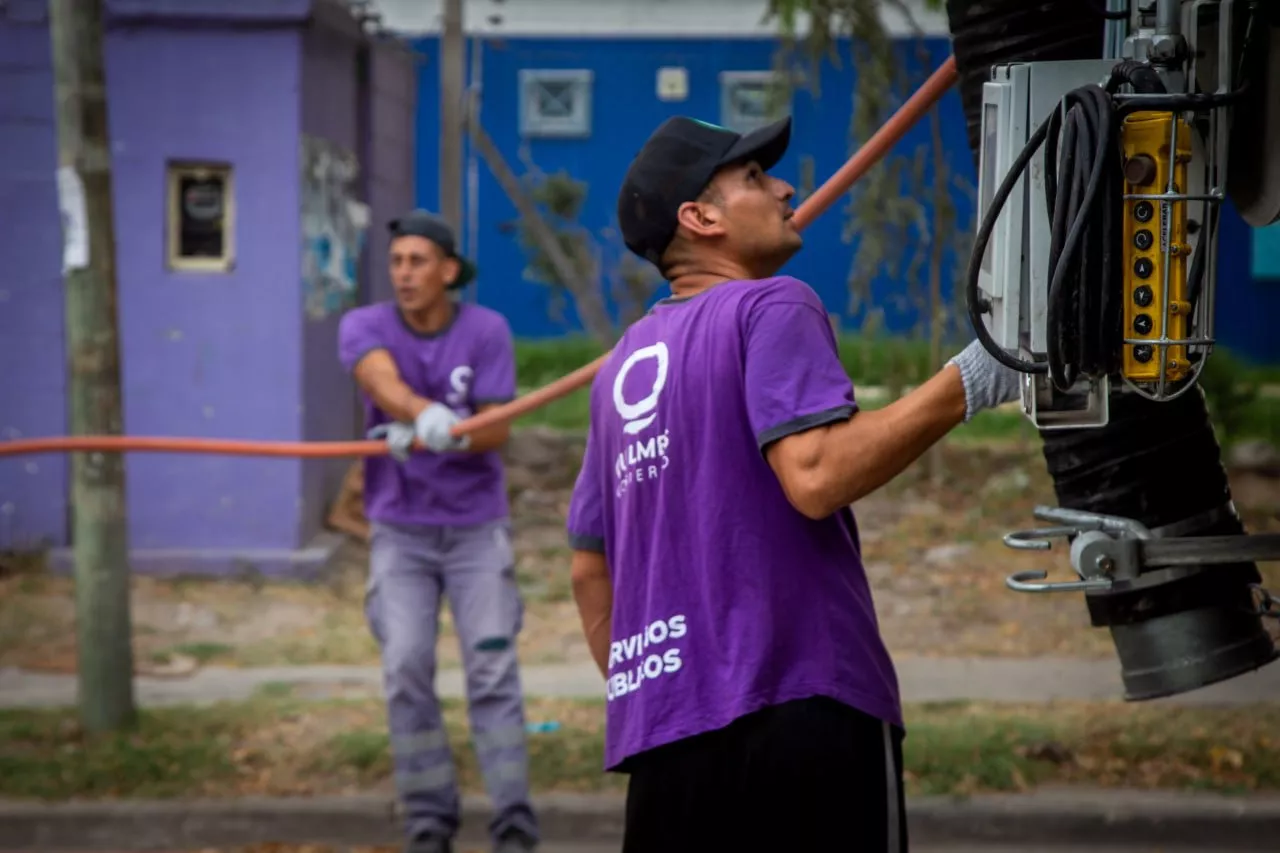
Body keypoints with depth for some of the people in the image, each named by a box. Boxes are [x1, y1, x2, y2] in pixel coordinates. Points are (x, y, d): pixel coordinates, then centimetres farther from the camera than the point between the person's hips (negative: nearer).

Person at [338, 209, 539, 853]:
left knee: (493, 669, -8)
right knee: (406, 669, -8)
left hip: (476, 526, -1)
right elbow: (384, 383, -28)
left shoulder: (487, 331, -6)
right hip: (400, 530, 1)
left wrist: (427, 438, -31)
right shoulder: (363, 327, -6)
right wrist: (430, 416, -50)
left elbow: (495, 432, -12)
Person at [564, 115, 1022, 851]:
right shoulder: (771, 307, -3)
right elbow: (816, 476, -19)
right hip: (802, 707, -7)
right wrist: (966, 383, -13)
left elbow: (591, 567, 22)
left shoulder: (625, 363, 19)